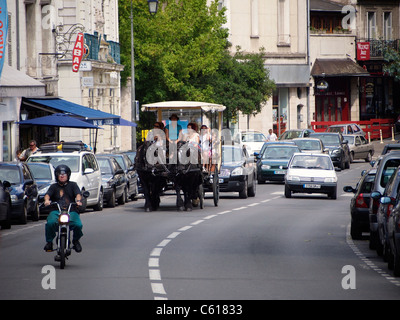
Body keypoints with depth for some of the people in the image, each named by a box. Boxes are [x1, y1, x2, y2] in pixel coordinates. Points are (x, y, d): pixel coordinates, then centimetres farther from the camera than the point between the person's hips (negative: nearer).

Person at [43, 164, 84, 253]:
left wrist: (78, 200, -21)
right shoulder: (54, 186, 20)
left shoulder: (72, 185, 19)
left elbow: (78, 194, 3)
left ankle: (76, 240, 5)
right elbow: (48, 194, 3)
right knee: (50, 223, -32)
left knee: (78, 225, -27)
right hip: (56, 211, 0)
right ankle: (49, 242, -8)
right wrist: (47, 200, -22)